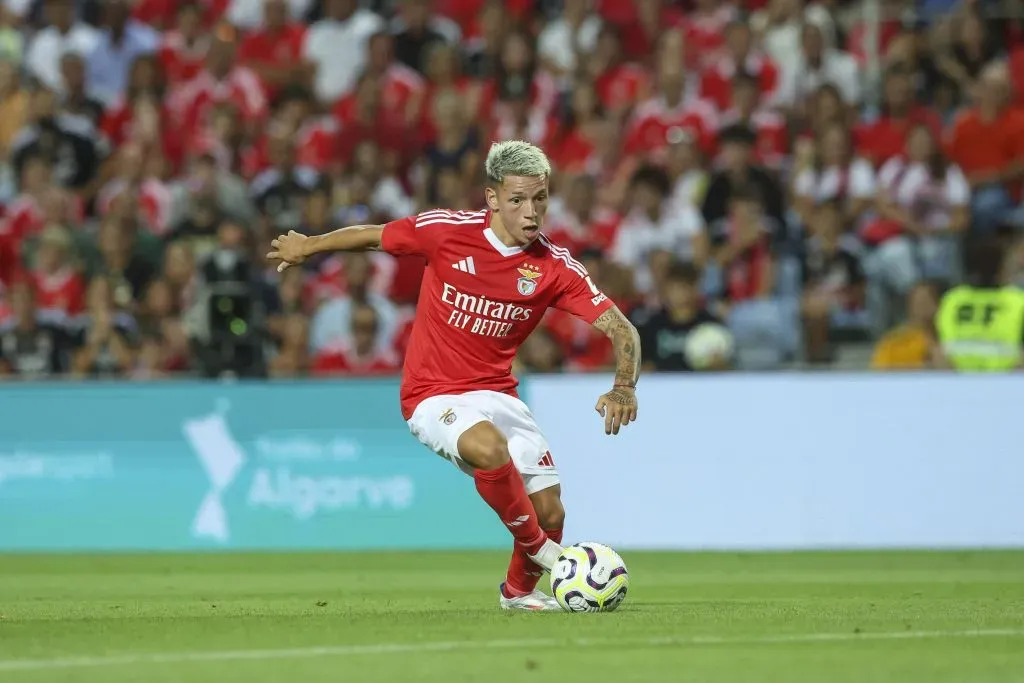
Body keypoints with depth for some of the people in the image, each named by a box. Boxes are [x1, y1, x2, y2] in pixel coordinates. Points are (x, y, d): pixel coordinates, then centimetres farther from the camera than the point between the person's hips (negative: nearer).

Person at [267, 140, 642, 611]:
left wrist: (624, 388, -29)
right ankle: (540, 550, -13)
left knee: (549, 511, -4)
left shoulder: (555, 267, -8)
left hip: (496, 392, 4)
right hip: (433, 395, -4)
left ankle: (519, 589, 30)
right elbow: (372, 236, 5)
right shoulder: (447, 230, -13)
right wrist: (307, 246, 20)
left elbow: (621, 329, -10)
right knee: (490, 447, -36)